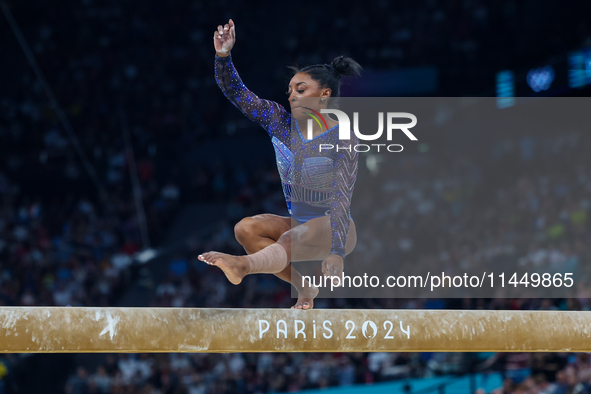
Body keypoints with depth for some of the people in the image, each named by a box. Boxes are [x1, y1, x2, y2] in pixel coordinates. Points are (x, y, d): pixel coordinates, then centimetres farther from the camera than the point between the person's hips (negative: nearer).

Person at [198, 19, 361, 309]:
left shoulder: (342, 140, -13)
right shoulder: (280, 123, 3)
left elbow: (341, 197, -23)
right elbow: (236, 93, 3)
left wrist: (336, 252, -34)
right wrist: (223, 55, -15)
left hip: (332, 228, -7)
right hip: (299, 224, 7)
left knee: (291, 239, -38)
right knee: (246, 228, -19)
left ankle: (243, 265, -69)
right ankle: (305, 288, -24)